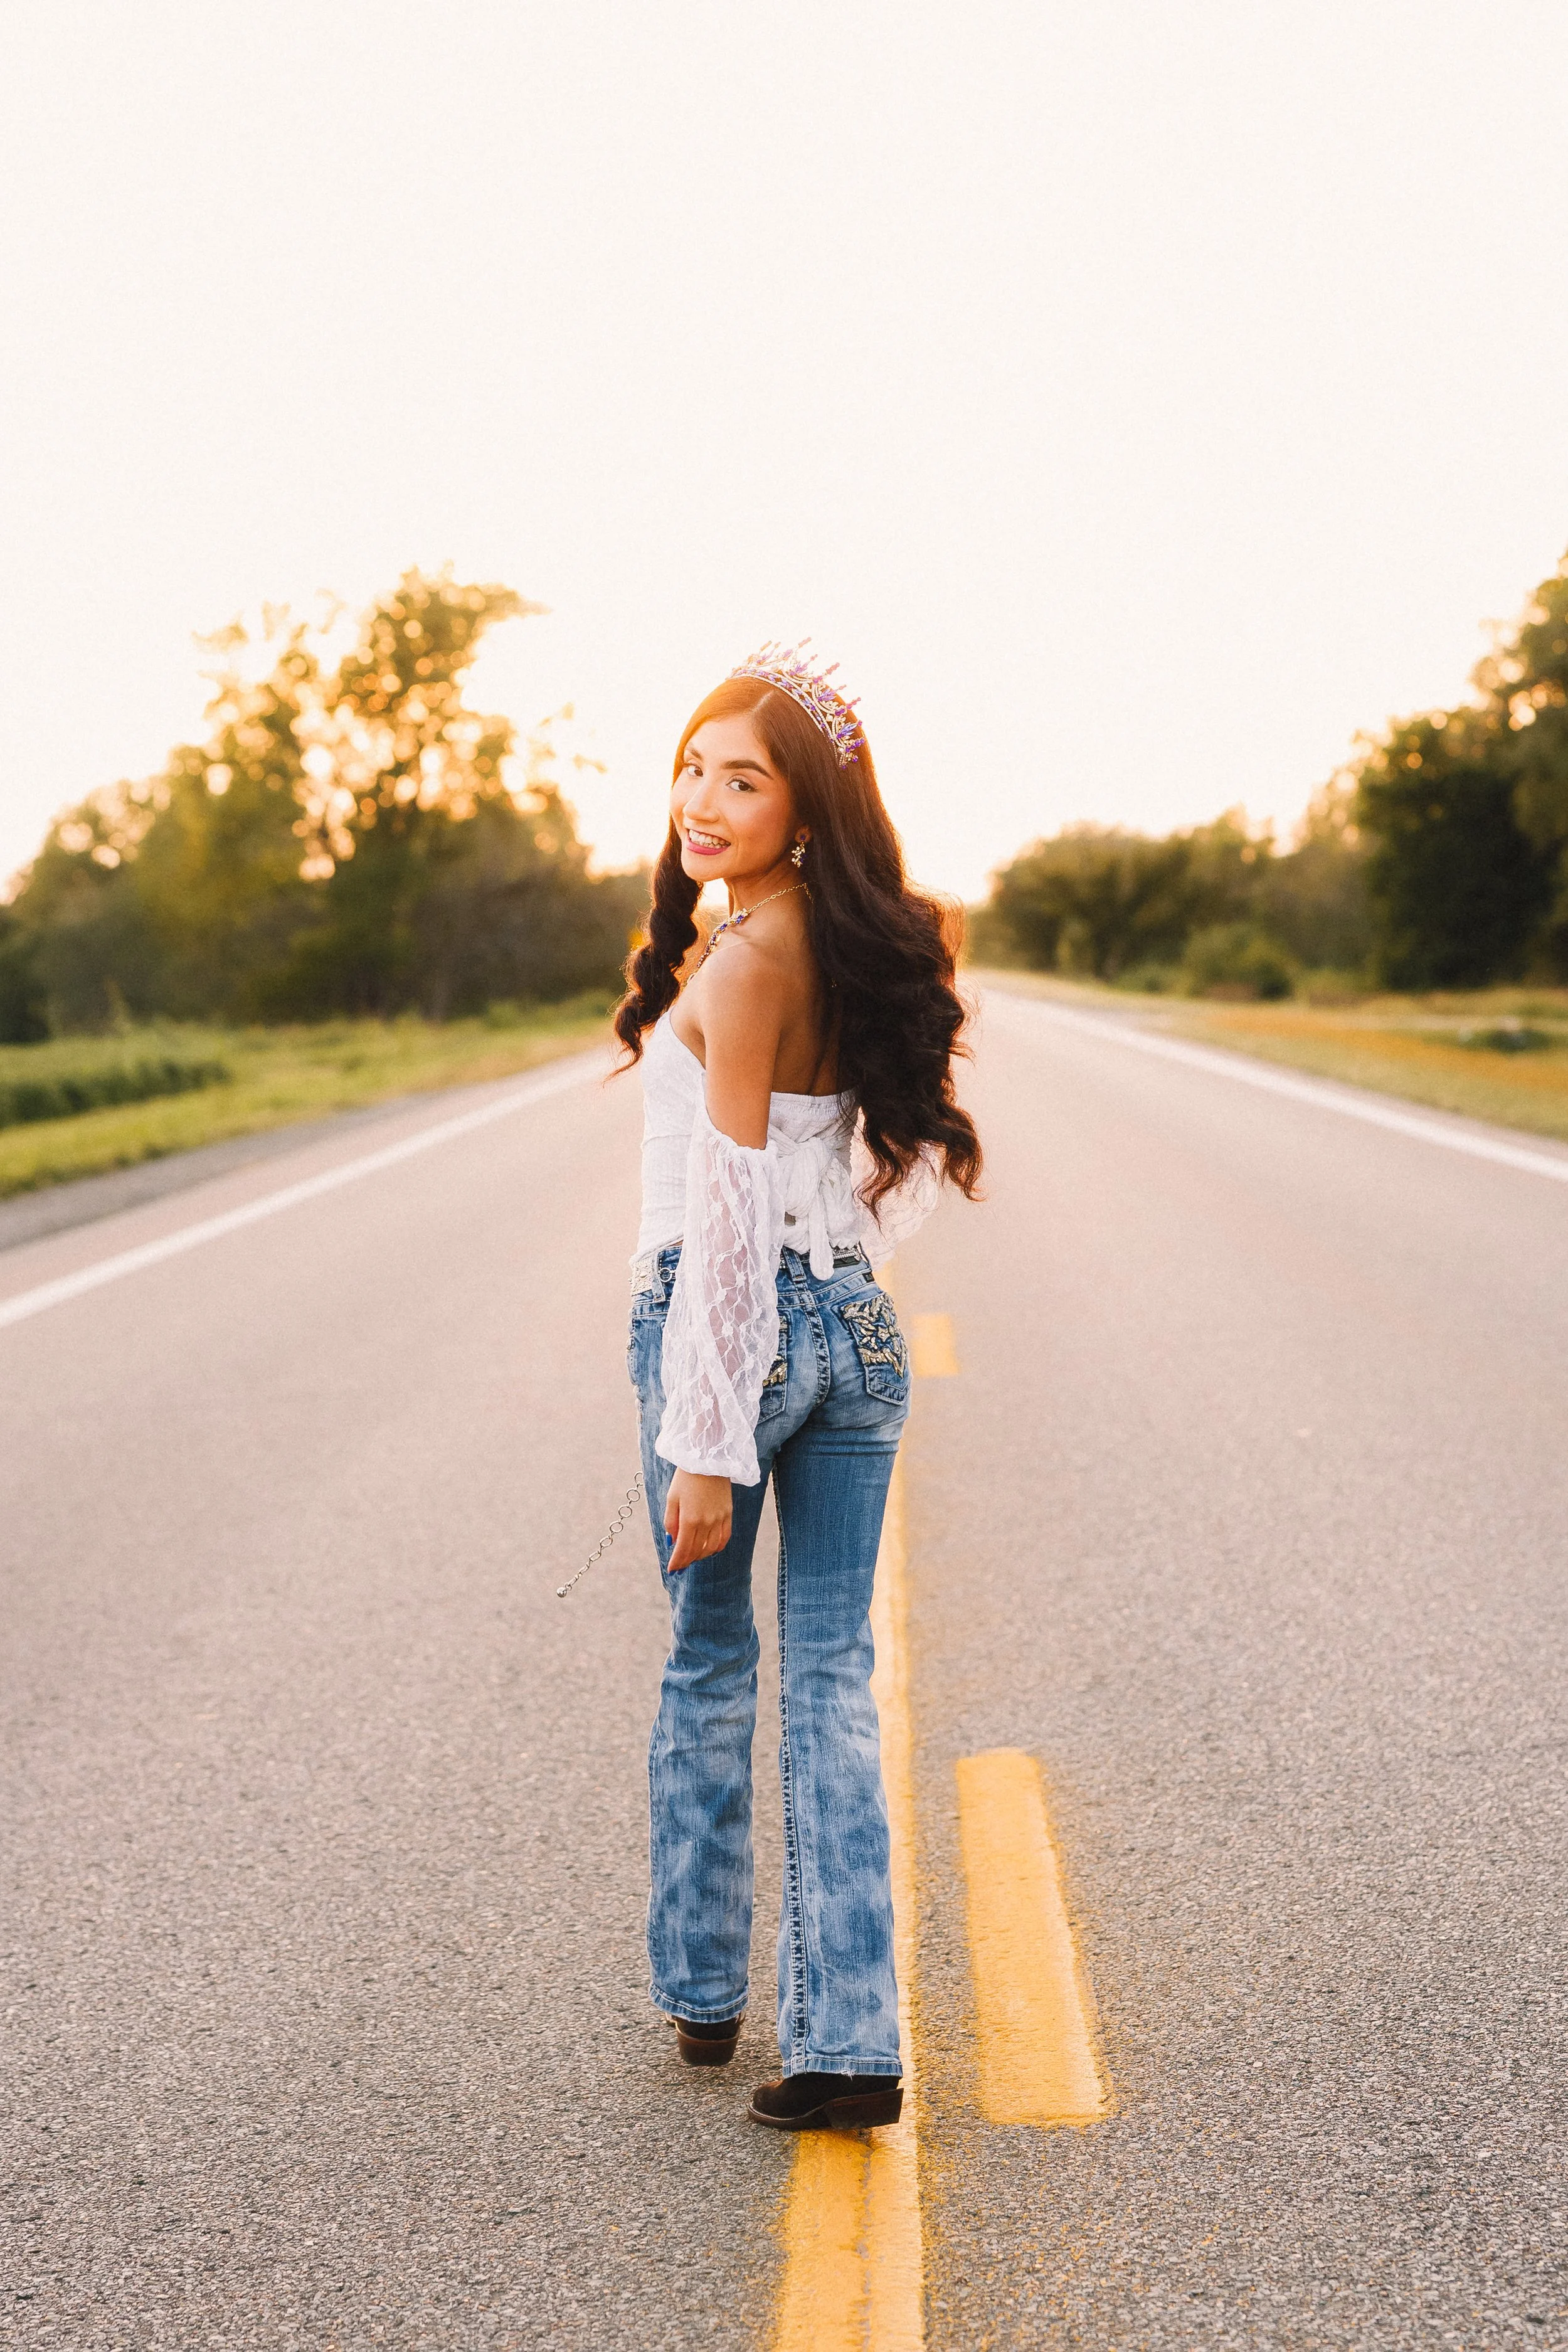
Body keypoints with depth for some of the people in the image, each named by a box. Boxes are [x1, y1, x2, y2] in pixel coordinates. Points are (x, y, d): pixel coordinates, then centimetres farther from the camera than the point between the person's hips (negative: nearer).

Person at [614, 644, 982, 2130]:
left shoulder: (745, 962, -16)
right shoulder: (865, 947, 7)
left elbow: (728, 1217, -19)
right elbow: (911, 1156, 19)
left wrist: (706, 1444, -18)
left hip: (732, 1326, -6)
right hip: (858, 1331, 6)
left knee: (707, 1666, 12)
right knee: (832, 1676, 7)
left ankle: (701, 1990, 28)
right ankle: (849, 2043, 3)